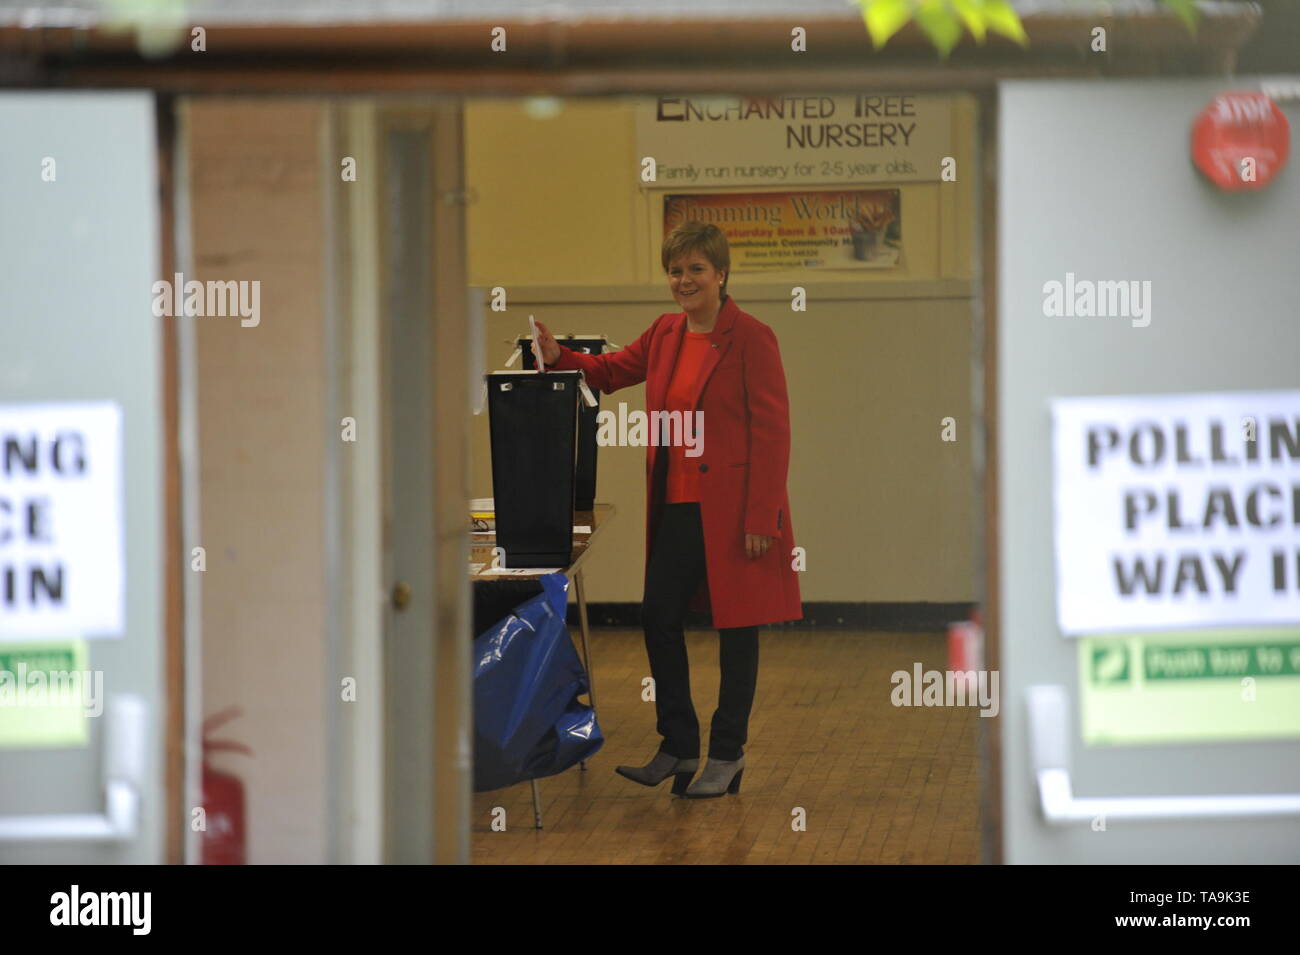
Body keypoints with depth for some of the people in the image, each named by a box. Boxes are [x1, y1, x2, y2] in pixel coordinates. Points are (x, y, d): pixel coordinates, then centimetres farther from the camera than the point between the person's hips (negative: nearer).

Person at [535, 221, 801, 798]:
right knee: (658, 617, 4)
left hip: (732, 508, -7)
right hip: (677, 507, 7)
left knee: (736, 626, 4)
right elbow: (612, 371, 23)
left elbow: (771, 433, -12)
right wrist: (559, 357, 2)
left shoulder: (751, 339, -11)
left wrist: (761, 519, -16)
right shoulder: (665, 335, 9)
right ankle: (678, 749, 16)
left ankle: (727, 756, 14)